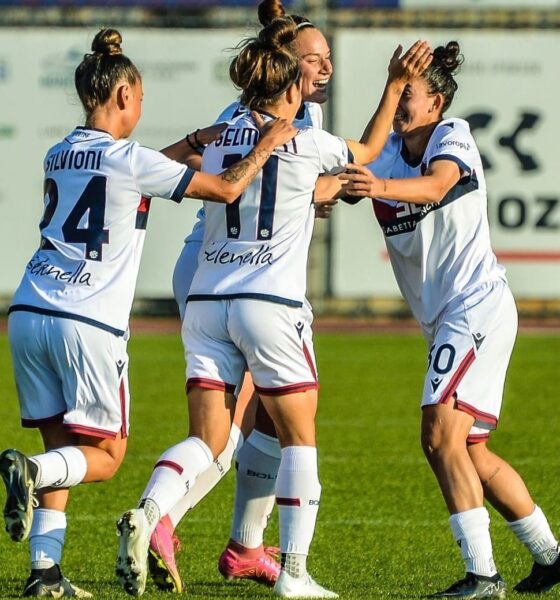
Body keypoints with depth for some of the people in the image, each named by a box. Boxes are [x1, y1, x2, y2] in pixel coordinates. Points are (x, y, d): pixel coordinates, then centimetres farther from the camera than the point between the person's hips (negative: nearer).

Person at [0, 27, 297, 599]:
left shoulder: (59, 156, 13)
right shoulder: (131, 161, -6)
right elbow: (225, 189, 0)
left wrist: (188, 144, 33)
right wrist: (267, 145, 15)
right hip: (89, 325, -6)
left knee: (62, 447, 12)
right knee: (104, 455, 5)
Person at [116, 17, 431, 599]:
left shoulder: (217, 141, 11)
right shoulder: (306, 144, -1)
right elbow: (368, 150, 18)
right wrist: (397, 84, 28)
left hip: (205, 304, 4)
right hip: (270, 305, -4)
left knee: (206, 441, 3)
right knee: (299, 438, 9)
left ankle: (146, 513, -24)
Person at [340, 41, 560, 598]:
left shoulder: (453, 137, -10)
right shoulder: (386, 153, 10)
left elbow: (435, 185, -33)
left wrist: (384, 188, -51)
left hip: (478, 305, -9)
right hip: (444, 318, 9)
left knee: (441, 434, -19)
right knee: (470, 451, 13)